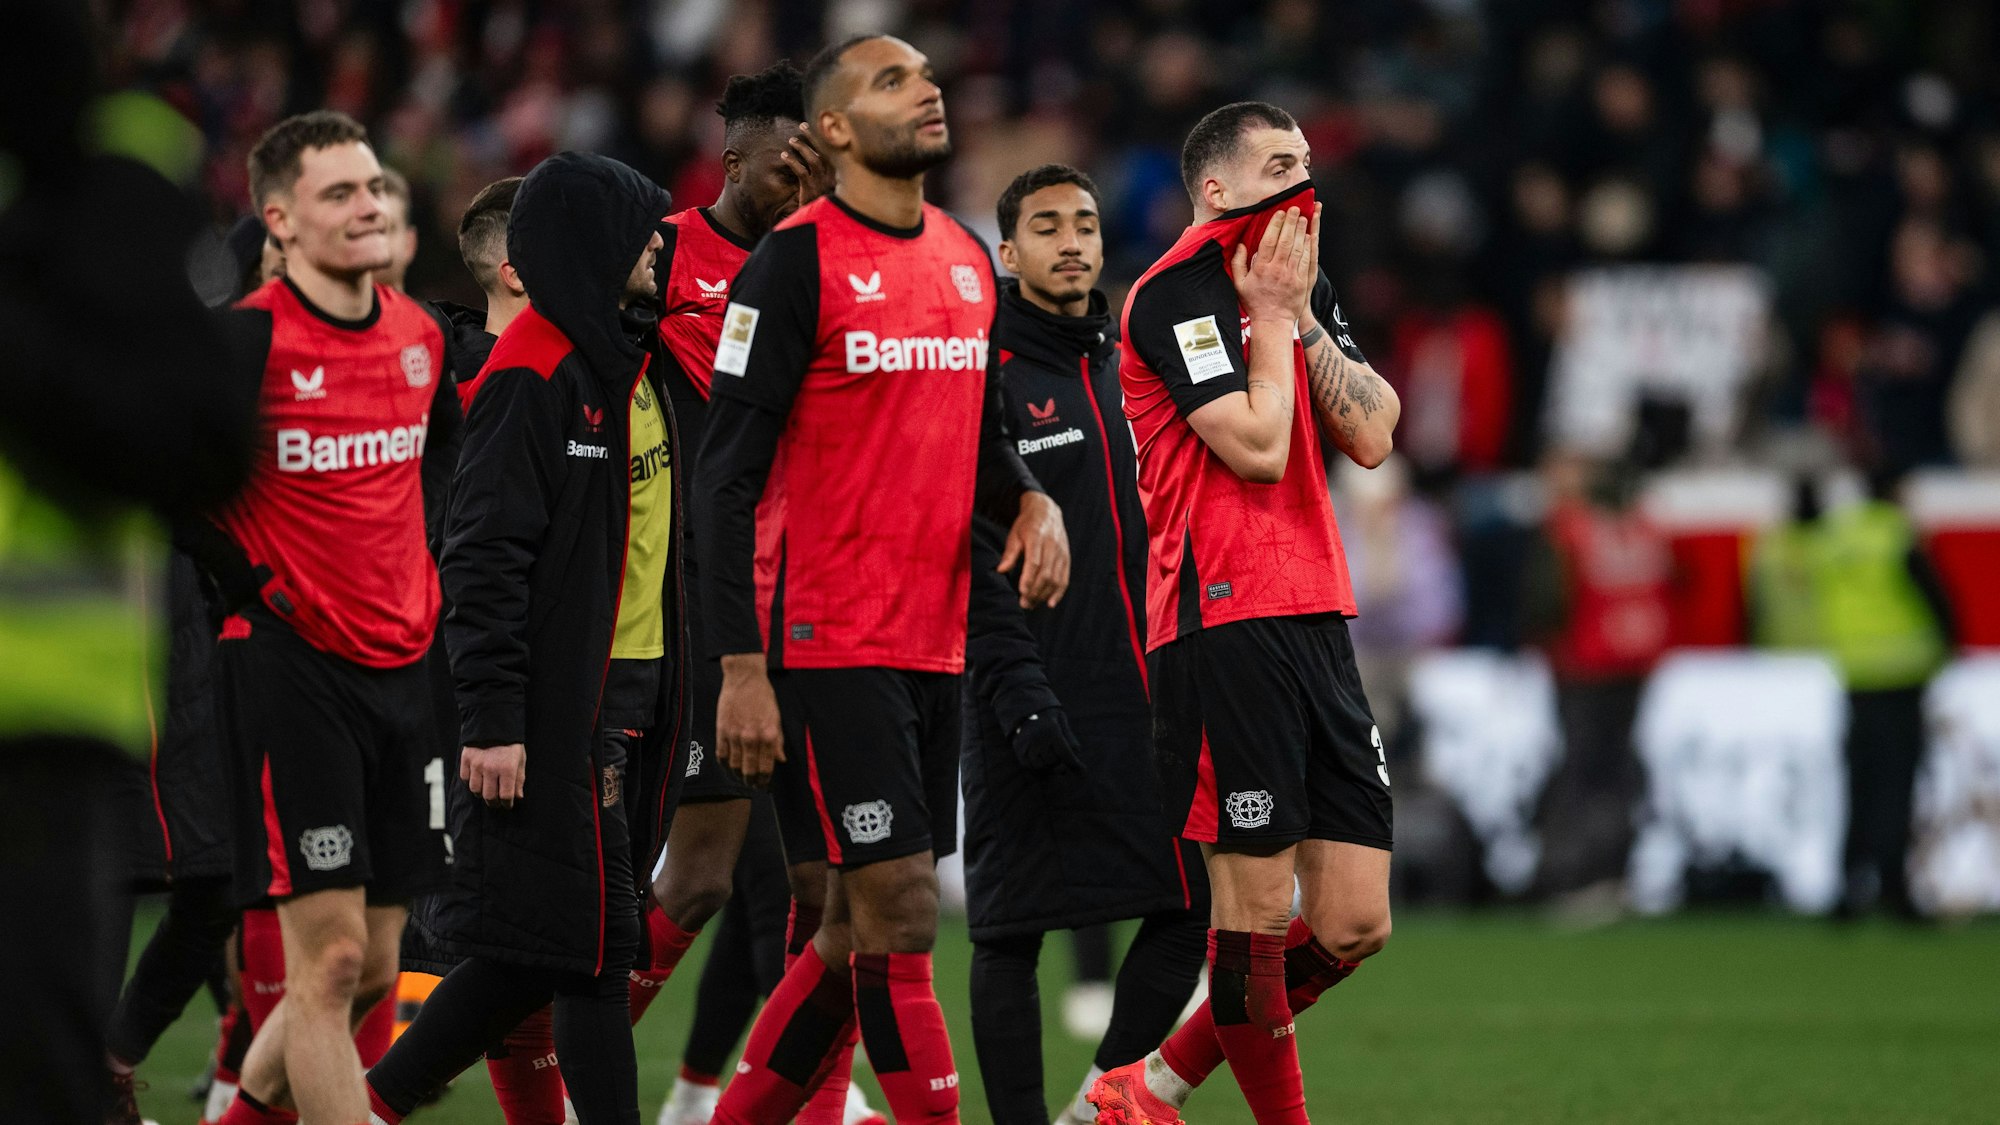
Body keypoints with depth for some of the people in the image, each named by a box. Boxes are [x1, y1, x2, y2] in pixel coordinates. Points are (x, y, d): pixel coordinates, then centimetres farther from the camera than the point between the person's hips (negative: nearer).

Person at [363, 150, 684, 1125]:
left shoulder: (631, 359, 15)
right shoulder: (532, 376, -13)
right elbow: (483, 558, -17)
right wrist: (493, 719, -21)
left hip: (633, 692, 9)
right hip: (560, 704, -9)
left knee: (540, 945, 8)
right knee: (591, 937, -7)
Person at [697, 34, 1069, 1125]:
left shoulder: (967, 258, 13)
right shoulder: (797, 260, -9)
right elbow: (729, 471, -11)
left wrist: (1030, 501, 1)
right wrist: (741, 668, -17)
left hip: (933, 643, 8)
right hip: (826, 648, -8)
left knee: (860, 929, 10)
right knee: (898, 918, -9)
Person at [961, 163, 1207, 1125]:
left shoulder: (1131, 364, 16)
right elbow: (968, 553, -12)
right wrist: (1016, 688, -20)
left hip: (1143, 692, 6)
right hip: (1034, 706, -6)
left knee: (1189, 905, 3)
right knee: (1012, 929, -3)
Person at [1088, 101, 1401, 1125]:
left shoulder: (1303, 290, 19)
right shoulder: (1177, 293, -7)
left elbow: (1371, 437, 8)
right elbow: (1258, 446, -16)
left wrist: (1305, 315, 3)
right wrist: (1273, 316, -5)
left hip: (1315, 619, 8)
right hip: (1226, 623, -8)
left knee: (1355, 923, 5)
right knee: (1255, 905, -6)